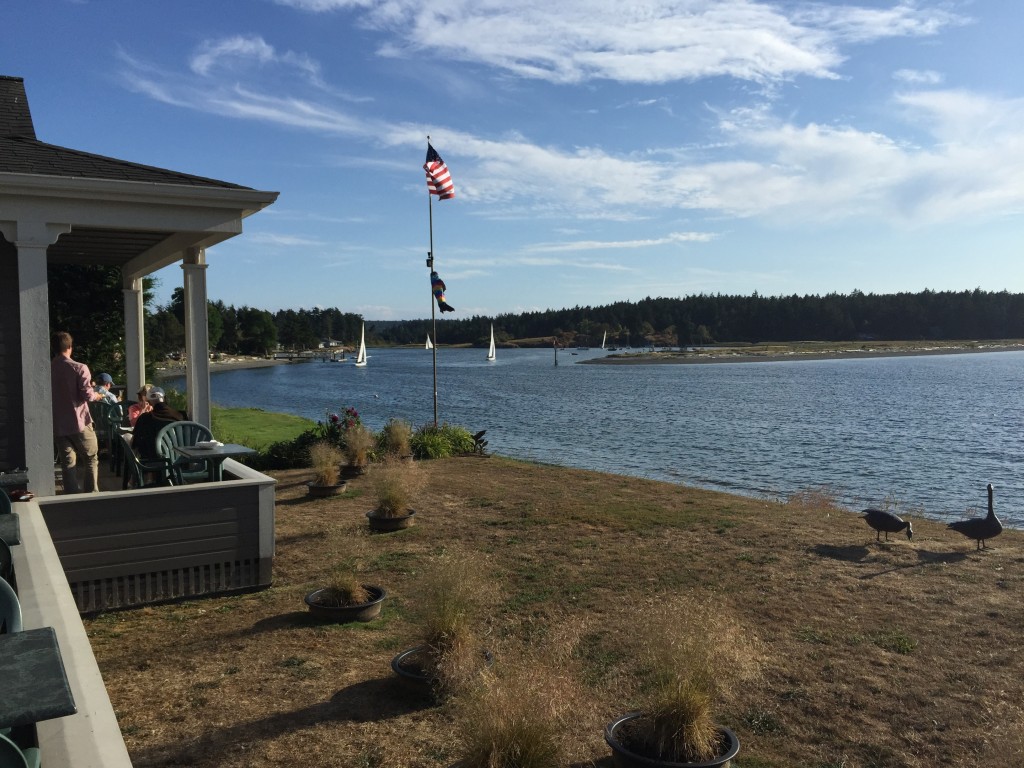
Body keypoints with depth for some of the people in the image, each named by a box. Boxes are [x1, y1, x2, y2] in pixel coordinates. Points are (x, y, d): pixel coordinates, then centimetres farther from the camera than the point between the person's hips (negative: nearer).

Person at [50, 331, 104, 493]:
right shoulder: (79, 368, -10)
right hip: (80, 422, -4)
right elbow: (87, 394, -14)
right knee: (91, 459, 10)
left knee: (68, 463, 7)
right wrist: (96, 395, 6)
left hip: (58, 425, 4)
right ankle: (91, 495, 7)